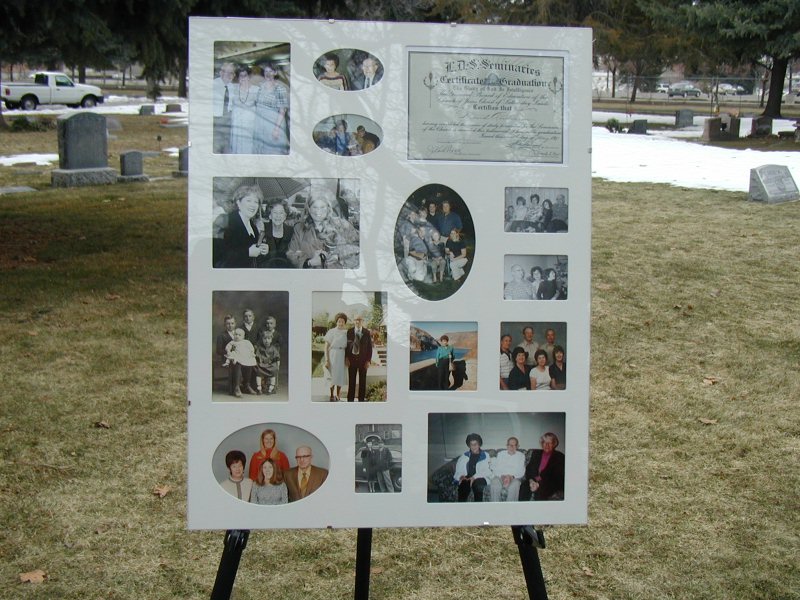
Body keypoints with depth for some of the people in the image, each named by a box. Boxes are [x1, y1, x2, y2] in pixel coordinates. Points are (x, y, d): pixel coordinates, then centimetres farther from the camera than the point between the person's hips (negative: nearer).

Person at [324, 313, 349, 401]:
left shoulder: (346, 332, 7)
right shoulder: (331, 332, -6)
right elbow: (326, 347, -6)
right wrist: (326, 360, -12)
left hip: (342, 356, 4)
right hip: (333, 355, -4)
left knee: (340, 376, 8)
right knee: (332, 376, -2)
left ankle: (338, 396, 20)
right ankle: (331, 396, 11)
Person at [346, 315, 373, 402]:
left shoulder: (367, 332, 1)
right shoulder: (349, 332, 2)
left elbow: (370, 347, 1)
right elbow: (346, 345, 4)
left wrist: (368, 360, -6)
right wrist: (346, 358, -6)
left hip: (363, 360, 0)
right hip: (352, 359, 0)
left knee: (362, 381, 6)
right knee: (351, 381, 3)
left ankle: (361, 399, 13)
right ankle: (350, 399, 9)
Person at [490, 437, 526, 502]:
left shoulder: (521, 456, 14)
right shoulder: (500, 454, 18)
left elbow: (521, 471, 2)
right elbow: (495, 468, 7)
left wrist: (511, 477, -18)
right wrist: (502, 476, -14)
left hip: (514, 478, -1)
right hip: (500, 477, 1)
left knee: (515, 485, -37)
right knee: (495, 484, -34)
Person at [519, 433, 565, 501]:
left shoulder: (559, 457, 1)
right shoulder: (536, 453, 16)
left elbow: (557, 476, -7)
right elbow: (528, 469, 10)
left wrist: (539, 484, -18)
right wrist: (531, 480, -13)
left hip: (551, 484, -4)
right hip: (534, 480, 4)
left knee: (539, 491, -34)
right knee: (524, 487, -27)